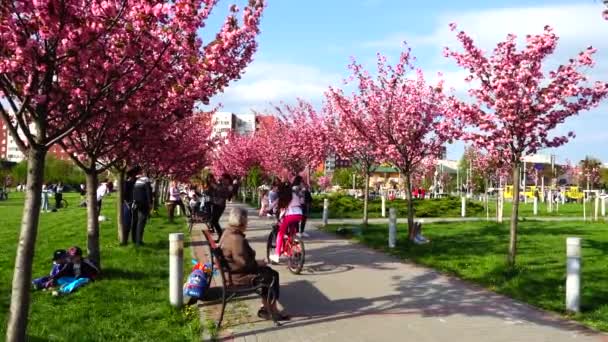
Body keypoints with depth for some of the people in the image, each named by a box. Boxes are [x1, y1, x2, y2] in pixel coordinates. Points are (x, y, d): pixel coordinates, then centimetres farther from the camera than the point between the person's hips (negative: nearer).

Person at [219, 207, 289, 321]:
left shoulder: (228, 233, 4)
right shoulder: (237, 239, -29)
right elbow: (245, 263, -28)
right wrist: (258, 263, -11)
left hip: (233, 271, 10)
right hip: (239, 276, -10)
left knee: (267, 271, 15)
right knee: (273, 277, 0)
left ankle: (265, 307, 18)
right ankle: (272, 310, 15)